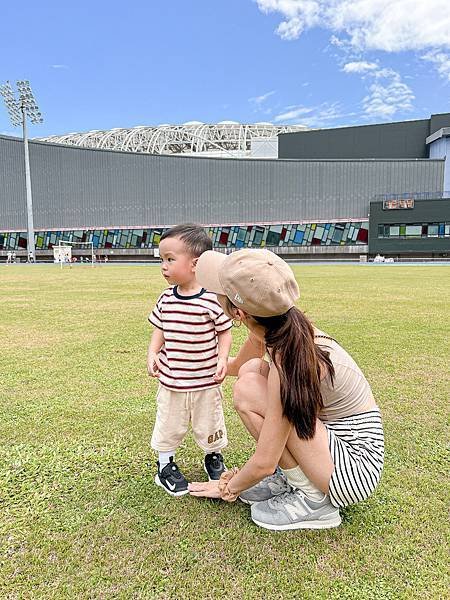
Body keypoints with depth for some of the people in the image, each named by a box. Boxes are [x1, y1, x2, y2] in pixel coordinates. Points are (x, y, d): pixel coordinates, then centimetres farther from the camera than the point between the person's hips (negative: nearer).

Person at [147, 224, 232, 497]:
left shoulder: (212, 299, -17)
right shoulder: (166, 298, -3)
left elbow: (225, 332, -7)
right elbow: (160, 330, 8)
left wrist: (223, 359, -19)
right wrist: (153, 353, -6)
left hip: (205, 381, -3)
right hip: (171, 380, 3)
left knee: (209, 423, 17)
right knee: (169, 424, 15)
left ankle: (214, 457, 44)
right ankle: (165, 465, 37)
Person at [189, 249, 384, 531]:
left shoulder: (287, 365, -30)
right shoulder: (279, 326, -8)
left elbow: (264, 463, -21)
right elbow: (237, 365, 16)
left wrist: (227, 488, -1)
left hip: (356, 467, -8)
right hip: (336, 436, 8)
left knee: (248, 390, -21)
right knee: (252, 369, 0)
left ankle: (313, 499, -4)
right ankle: (288, 477, 10)